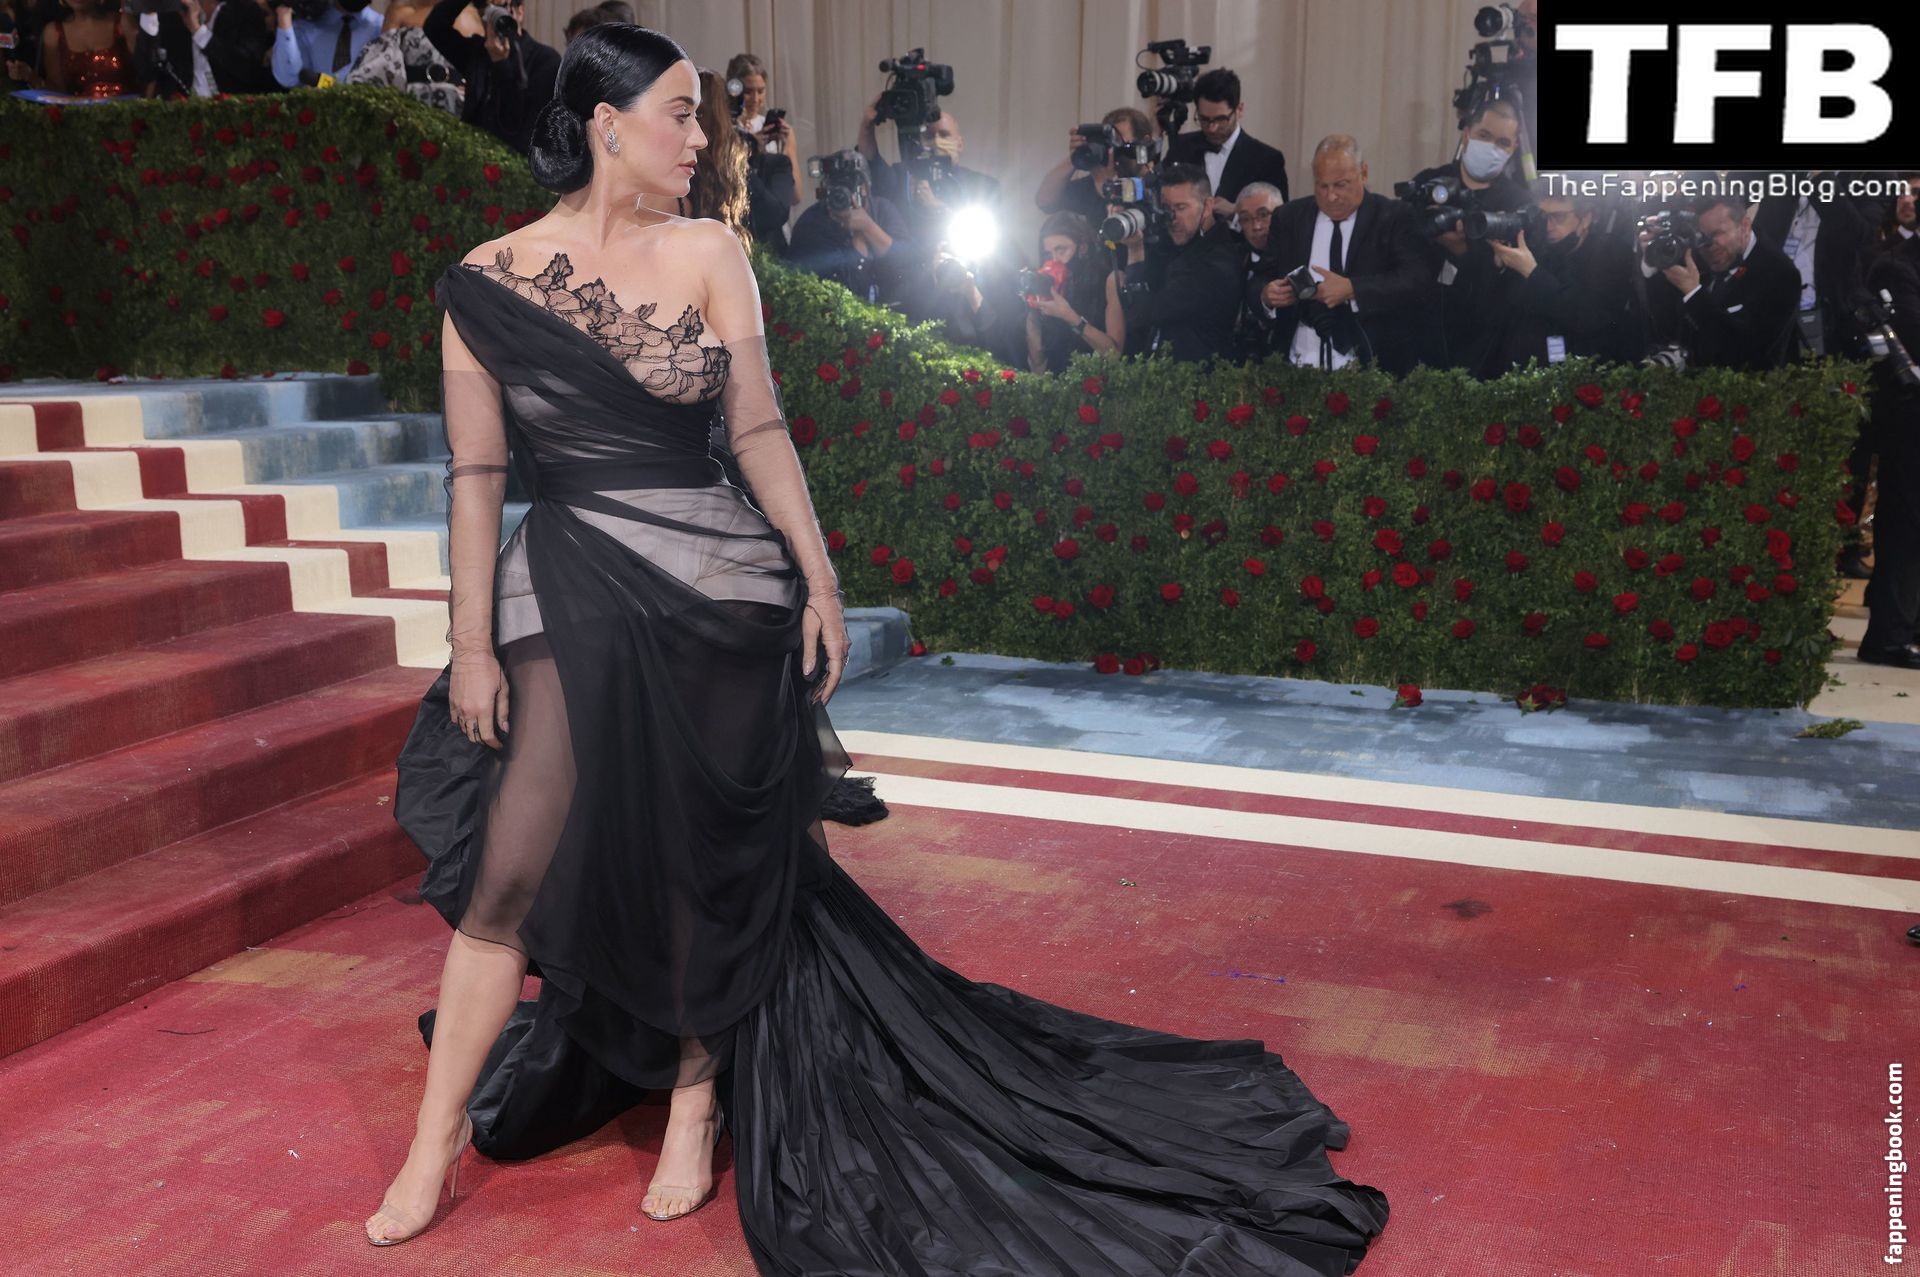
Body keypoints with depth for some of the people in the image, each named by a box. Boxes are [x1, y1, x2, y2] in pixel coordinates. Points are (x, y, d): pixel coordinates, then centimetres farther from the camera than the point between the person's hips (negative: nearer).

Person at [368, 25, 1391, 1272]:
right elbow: (477, 471, -1)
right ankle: (436, 1143, 12)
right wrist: (472, 643, -3)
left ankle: (696, 1096, 28)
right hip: (568, 595, -1)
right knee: (515, 867, -4)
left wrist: (820, 579, 1)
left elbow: (760, 427, 3)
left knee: (707, 864, 8)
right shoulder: (487, 280, -1)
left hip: (722, 585, 1)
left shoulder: (707, 254, 2)